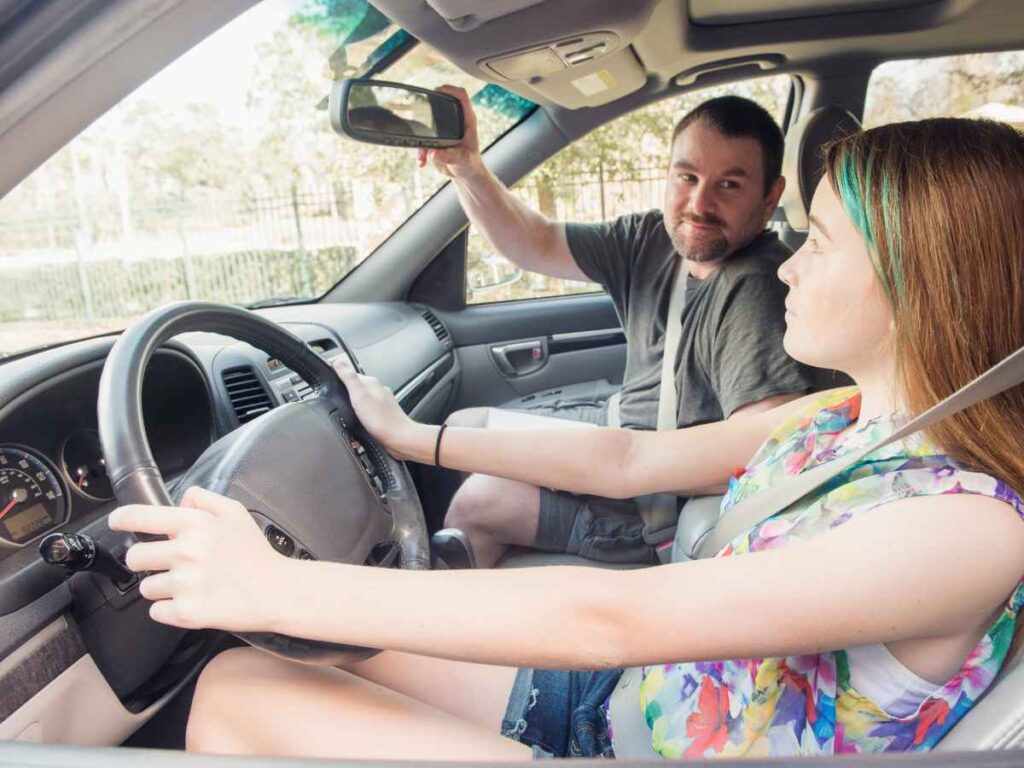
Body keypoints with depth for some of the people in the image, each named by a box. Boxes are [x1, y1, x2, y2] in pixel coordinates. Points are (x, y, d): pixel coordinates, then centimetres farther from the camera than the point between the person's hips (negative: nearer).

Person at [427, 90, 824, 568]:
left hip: (675, 504, -8)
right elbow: (538, 246, 0)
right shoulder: (654, 240, -4)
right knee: (462, 428, 16)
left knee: (479, 502, -11)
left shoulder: (756, 292, -29)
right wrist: (467, 169, -16)